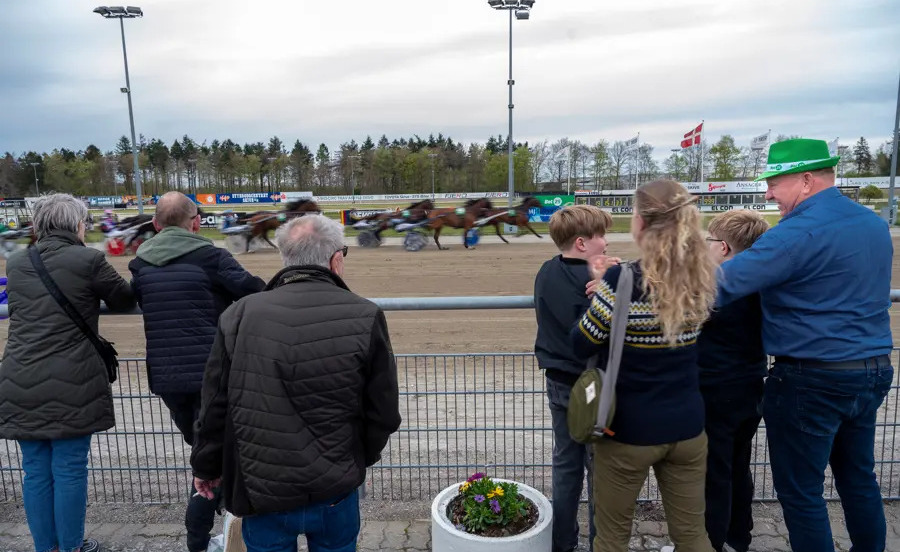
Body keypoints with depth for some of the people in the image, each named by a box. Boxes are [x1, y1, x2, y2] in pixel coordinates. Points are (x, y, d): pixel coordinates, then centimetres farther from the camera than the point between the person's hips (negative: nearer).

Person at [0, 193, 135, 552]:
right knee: (69, 470, 7)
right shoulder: (87, 260, -7)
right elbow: (125, 301, 4)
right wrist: (95, 293, 25)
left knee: (35, 472, 14)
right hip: (71, 384, -5)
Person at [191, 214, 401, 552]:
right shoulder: (364, 317, -14)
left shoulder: (240, 315, -10)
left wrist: (205, 465, 18)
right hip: (336, 492, -1)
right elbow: (384, 412, -7)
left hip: (262, 493, 1)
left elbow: (215, 406, -1)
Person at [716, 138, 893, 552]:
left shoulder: (800, 231, -21)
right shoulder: (874, 223, 8)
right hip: (873, 372, 9)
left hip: (812, 381, -9)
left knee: (799, 491, 7)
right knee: (859, 479, 24)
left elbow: (723, 284, -27)